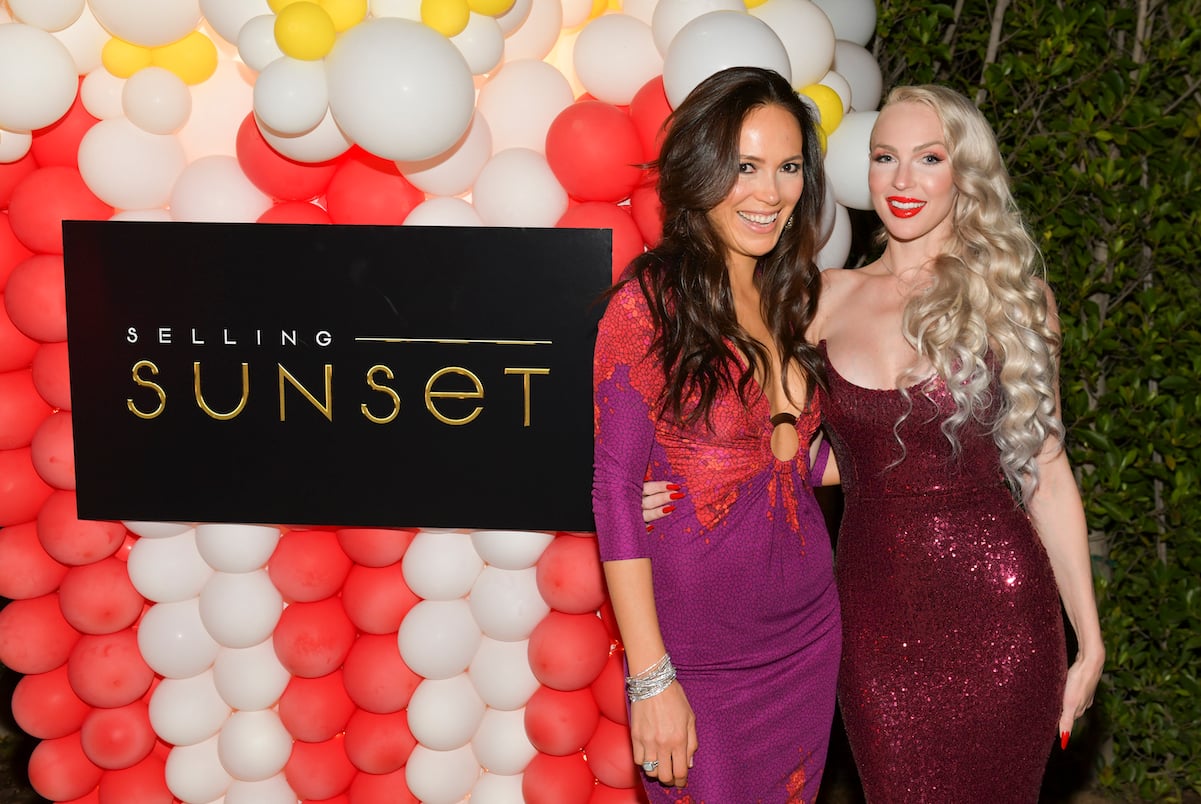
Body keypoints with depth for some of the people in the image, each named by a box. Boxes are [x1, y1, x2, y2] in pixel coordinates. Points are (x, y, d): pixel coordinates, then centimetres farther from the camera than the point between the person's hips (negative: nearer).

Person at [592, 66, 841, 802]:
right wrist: (651, 679, -17)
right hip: (698, 654, -6)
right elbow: (616, 492, -15)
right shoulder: (650, 305, -13)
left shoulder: (798, 299, 5)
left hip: (810, 634, 6)